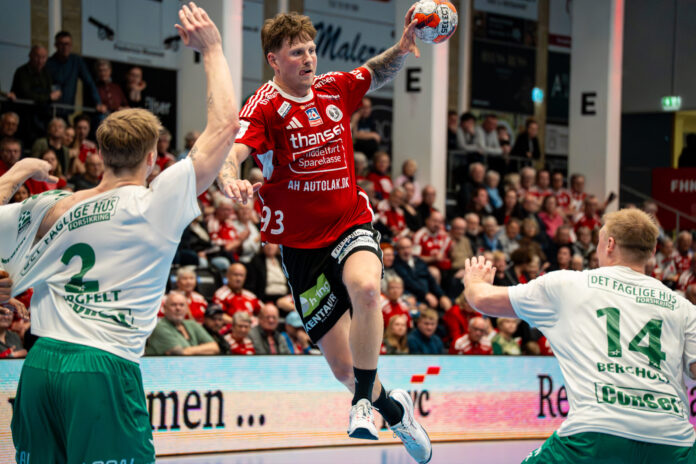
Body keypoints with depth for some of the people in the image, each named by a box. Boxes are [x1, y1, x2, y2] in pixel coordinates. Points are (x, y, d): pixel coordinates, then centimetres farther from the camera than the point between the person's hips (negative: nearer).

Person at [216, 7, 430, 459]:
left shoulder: (334, 89, 3)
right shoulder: (265, 106, -10)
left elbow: (380, 71, 18)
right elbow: (232, 150, -26)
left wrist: (405, 43, -3)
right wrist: (231, 179, -49)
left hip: (352, 223, 2)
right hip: (301, 243, -2)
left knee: (365, 288, -35)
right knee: (343, 365, 2)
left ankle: (364, 403, -21)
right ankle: (392, 407, 34)